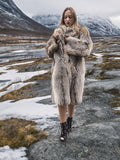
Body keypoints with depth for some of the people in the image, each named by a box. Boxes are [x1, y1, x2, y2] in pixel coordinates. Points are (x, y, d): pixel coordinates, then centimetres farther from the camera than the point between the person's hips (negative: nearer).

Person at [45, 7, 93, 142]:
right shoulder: (58, 31, 6)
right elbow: (49, 51, 1)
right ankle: (63, 127, 18)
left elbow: (86, 49, -14)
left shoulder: (82, 31, 1)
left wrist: (69, 40, -16)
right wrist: (54, 38, -15)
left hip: (75, 69, 0)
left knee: (72, 97, 14)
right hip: (60, 69, 1)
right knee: (61, 98, 2)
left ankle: (69, 120, 41)